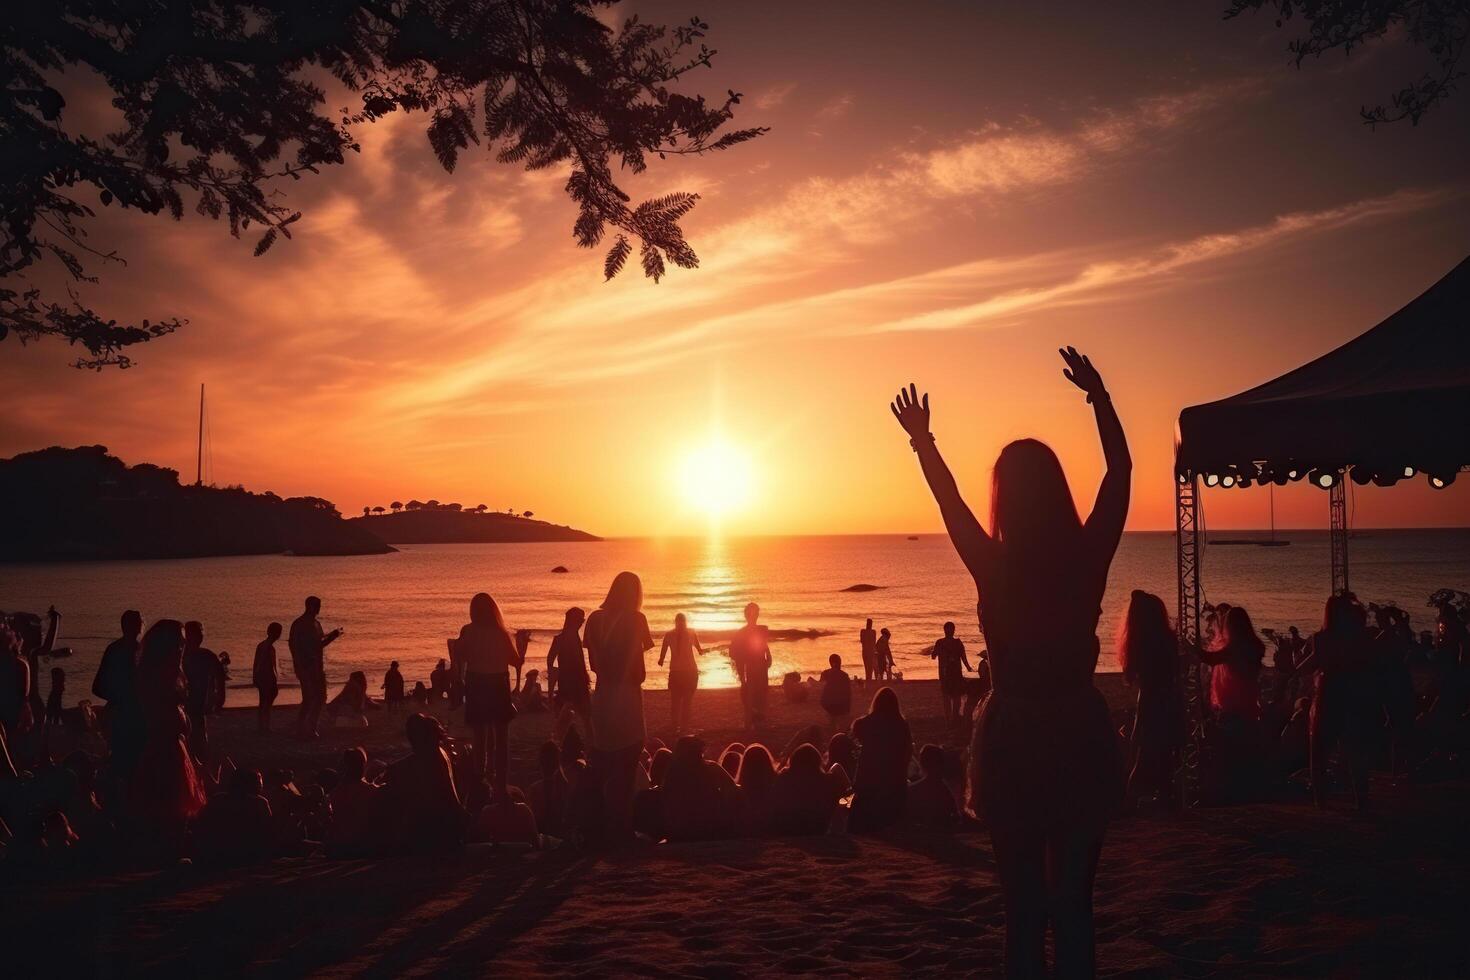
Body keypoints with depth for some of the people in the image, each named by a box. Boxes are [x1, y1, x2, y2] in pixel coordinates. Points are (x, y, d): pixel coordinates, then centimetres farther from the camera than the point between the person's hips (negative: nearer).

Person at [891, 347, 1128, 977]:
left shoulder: (993, 566, -9)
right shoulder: (1088, 558, -6)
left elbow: (948, 499, 9)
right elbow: (1120, 470, 8)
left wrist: (922, 440, 24)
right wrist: (1098, 395, 17)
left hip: (1013, 739, -1)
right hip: (1081, 736, 1)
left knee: (1024, 901, 7)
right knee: (1074, 897, 9)